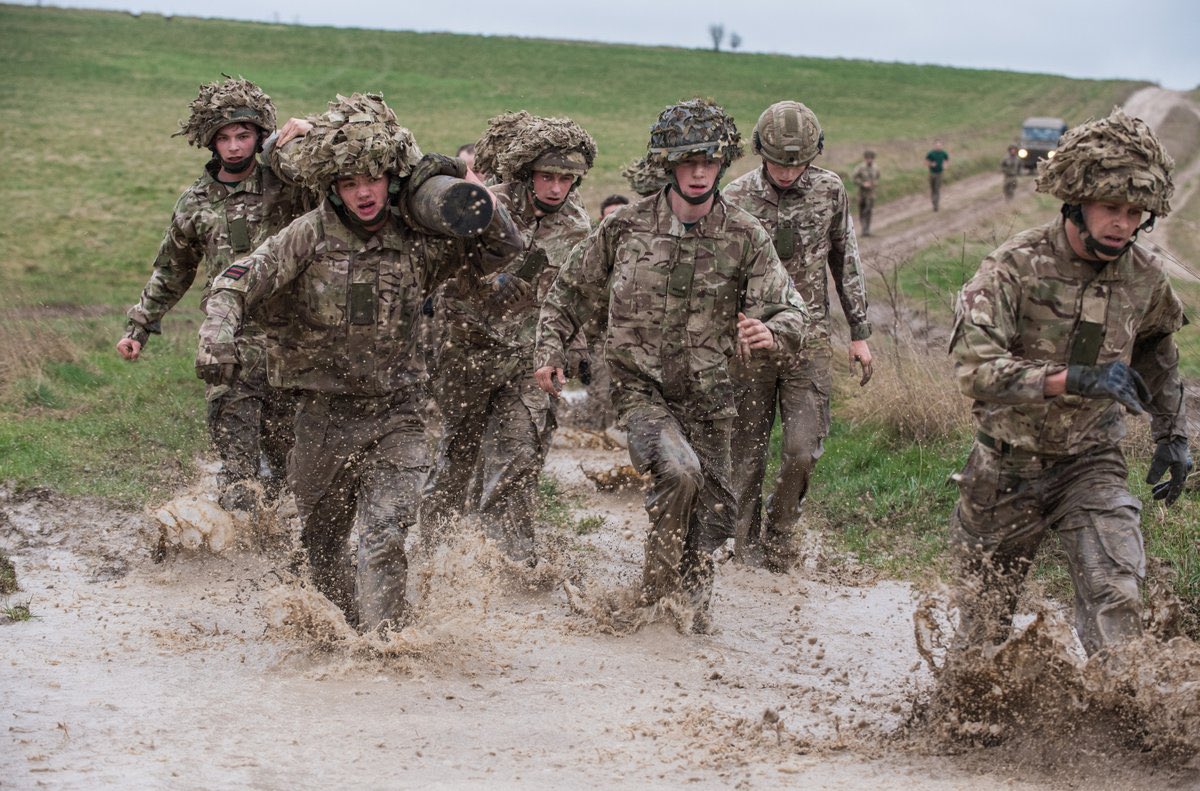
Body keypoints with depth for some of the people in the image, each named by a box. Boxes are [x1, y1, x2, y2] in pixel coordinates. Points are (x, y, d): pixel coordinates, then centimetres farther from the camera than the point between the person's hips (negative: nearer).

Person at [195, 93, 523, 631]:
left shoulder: (418, 242, -4)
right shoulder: (311, 237, -9)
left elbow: (503, 249, 3)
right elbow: (235, 285, -9)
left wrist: (464, 189, -11)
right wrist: (217, 340, -27)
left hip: (396, 413, -1)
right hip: (324, 414, 1)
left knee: (386, 536, -17)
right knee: (321, 541, 16)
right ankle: (350, 628, 39)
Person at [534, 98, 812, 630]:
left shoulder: (746, 237, -4)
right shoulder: (626, 227, -5)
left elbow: (792, 311, -6)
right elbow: (570, 291, 10)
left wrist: (771, 332, -29)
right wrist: (550, 351, 0)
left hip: (707, 397, 3)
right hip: (640, 388, -3)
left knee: (713, 511, 9)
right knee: (679, 470, -28)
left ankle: (692, 606, 34)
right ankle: (657, 591, -9)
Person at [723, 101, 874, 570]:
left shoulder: (830, 191, 0)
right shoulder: (736, 198, -7)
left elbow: (846, 263, 10)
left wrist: (859, 332, 10)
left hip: (808, 339, 1)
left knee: (803, 448, -8)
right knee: (748, 452, 6)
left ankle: (779, 532, 14)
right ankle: (745, 547, 21)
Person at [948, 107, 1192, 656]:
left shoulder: (1145, 276, -5)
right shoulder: (1015, 267, -20)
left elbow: (1156, 350, 18)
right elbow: (974, 367, -32)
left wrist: (1172, 434, 17)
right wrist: (1073, 379, -41)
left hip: (1091, 464, 2)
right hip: (1009, 465, -2)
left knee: (1117, 600, -18)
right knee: (986, 612, 14)